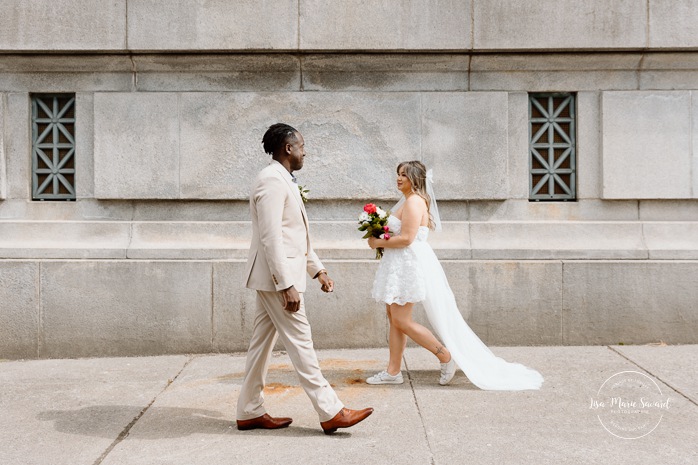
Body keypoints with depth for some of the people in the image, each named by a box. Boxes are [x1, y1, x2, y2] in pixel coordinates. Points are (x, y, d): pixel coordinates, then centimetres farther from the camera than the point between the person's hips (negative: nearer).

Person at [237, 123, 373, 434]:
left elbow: (296, 236, 22)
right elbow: (271, 237, -22)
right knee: (299, 342, -5)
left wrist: (318, 270, 19)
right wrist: (287, 286, -24)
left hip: (275, 277, 10)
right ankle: (330, 412, 1)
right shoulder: (272, 180, -15)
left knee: (263, 343, 12)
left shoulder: (283, 181, 17)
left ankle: (249, 412, 20)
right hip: (276, 276, -10)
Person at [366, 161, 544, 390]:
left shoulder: (413, 202, -16)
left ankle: (446, 356, 3)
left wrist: (378, 243, -14)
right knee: (394, 318, 10)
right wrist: (382, 236, 8)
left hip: (409, 265, -11)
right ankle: (393, 371, 15)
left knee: (401, 321, -8)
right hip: (400, 265, 11)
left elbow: (406, 238, -24)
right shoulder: (408, 201, 16)